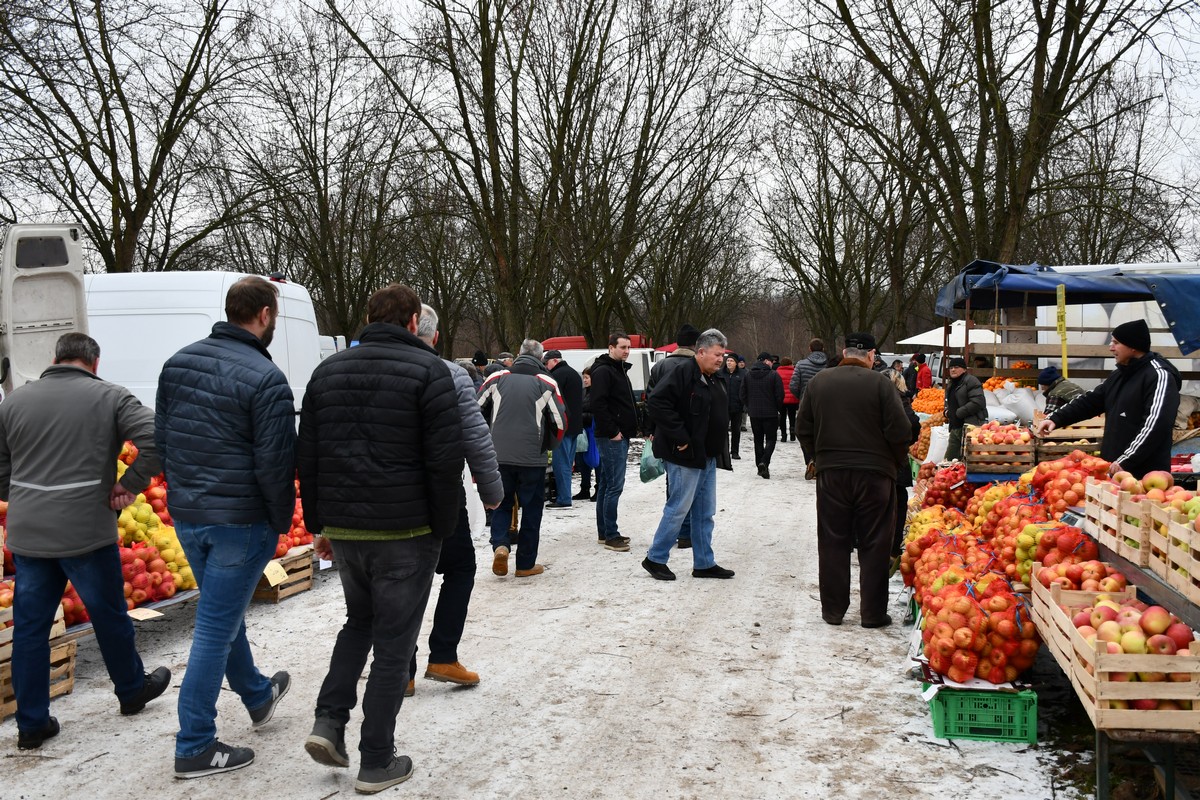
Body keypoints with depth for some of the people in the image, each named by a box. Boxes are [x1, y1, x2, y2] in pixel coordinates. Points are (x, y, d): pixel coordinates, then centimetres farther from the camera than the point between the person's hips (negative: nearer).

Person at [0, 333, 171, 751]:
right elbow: (156, 438, -16)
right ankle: (132, 690, 33)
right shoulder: (110, 397, -4)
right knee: (109, 615, 14)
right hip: (88, 531, -3)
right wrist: (131, 483, -6)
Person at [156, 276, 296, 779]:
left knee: (224, 612, 24)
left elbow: (160, 438, 11)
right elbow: (274, 464, -19)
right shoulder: (266, 379, -19)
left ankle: (258, 696, 45)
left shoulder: (179, 363, 4)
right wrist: (282, 523, -5)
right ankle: (195, 748, 12)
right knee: (215, 629, 2)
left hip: (185, 515, 8)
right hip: (240, 522, -8)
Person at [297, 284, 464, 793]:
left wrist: (318, 525, 15)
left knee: (359, 620, 26)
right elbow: (445, 461, -13)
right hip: (405, 532, -5)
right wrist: (443, 529, -3)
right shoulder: (428, 370, -8)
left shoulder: (327, 371, 8)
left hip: (342, 528, 5)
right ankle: (376, 762, 12)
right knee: (393, 642, 5)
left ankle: (328, 721, 13)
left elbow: (307, 457, 10)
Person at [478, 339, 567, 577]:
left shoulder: (497, 378, 3)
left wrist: (486, 443, 21)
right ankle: (526, 564, 15)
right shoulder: (546, 383, -2)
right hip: (532, 458, -2)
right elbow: (560, 422, -1)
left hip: (498, 456, 2)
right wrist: (548, 446, 18)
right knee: (531, 509, 10)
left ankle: (500, 544, -5)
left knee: (501, 504, 18)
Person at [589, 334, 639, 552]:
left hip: (621, 436, 10)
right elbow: (598, 404, -22)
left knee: (606, 485, 13)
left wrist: (632, 427, 17)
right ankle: (610, 536, -6)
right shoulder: (603, 371, -12)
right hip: (611, 437, -10)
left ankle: (604, 532, 18)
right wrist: (612, 432, -20)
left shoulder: (620, 370, 20)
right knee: (614, 485, -10)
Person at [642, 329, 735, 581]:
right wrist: (680, 437, -23)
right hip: (685, 456, -9)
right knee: (679, 507, -3)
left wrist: (720, 449, 14)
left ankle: (704, 563, 21)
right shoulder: (682, 373, -16)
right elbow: (656, 404, -26)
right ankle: (654, 559, 9)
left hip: (708, 456, 9)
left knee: (705, 512, 12)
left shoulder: (713, 381, 15)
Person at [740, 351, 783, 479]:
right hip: (770, 413, -4)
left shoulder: (748, 375, 2)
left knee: (758, 440, 13)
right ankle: (764, 462, -18)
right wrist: (779, 409, 6)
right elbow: (779, 395, -10)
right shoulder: (773, 375, -10)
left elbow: (743, 395, 4)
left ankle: (760, 466, 14)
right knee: (770, 439, 3)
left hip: (754, 414, 4)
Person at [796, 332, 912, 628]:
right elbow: (900, 431, -11)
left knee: (833, 543, 10)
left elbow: (803, 428, 6)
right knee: (874, 545, 6)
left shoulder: (819, 381, 3)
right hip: (875, 473, -3)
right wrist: (898, 462, 6)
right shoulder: (880, 383, -8)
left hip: (830, 473, 3)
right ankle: (873, 613, 10)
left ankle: (832, 610, 15)